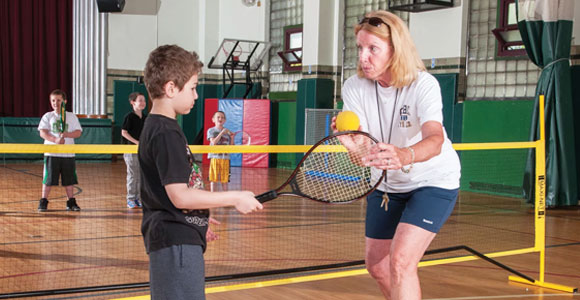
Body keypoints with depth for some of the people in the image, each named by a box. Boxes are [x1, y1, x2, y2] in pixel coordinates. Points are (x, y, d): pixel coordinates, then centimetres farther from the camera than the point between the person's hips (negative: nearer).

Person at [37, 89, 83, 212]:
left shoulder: (72, 117, 8)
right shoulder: (48, 116, 4)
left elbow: (78, 132, 1)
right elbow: (43, 133, -6)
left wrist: (67, 134, -18)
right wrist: (55, 140, -22)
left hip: (68, 154, 1)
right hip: (51, 153, -1)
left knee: (69, 180, 6)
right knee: (48, 179, -1)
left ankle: (71, 202, 16)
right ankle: (43, 202, 9)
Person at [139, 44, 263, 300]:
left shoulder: (155, 128, 14)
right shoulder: (166, 134, -18)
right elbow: (180, 196, -22)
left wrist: (197, 220, 26)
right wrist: (234, 198, -16)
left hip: (171, 241, 11)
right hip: (177, 243, -11)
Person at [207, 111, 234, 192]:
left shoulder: (227, 132, 11)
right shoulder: (211, 130, 3)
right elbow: (213, 142, -13)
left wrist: (232, 138, -5)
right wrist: (222, 133, -14)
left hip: (225, 158, 3)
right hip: (215, 157, -3)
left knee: (225, 179, 6)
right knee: (213, 179, 0)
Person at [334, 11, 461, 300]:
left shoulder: (423, 85, -26)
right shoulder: (354, 87, -15)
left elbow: (434, 140, -44)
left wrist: (403, 156, -65)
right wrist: (351, 139, -46)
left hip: (433, 181, -5)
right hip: (386, 184, 5)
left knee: (401, 260, -22)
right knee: (376, 264, 13)